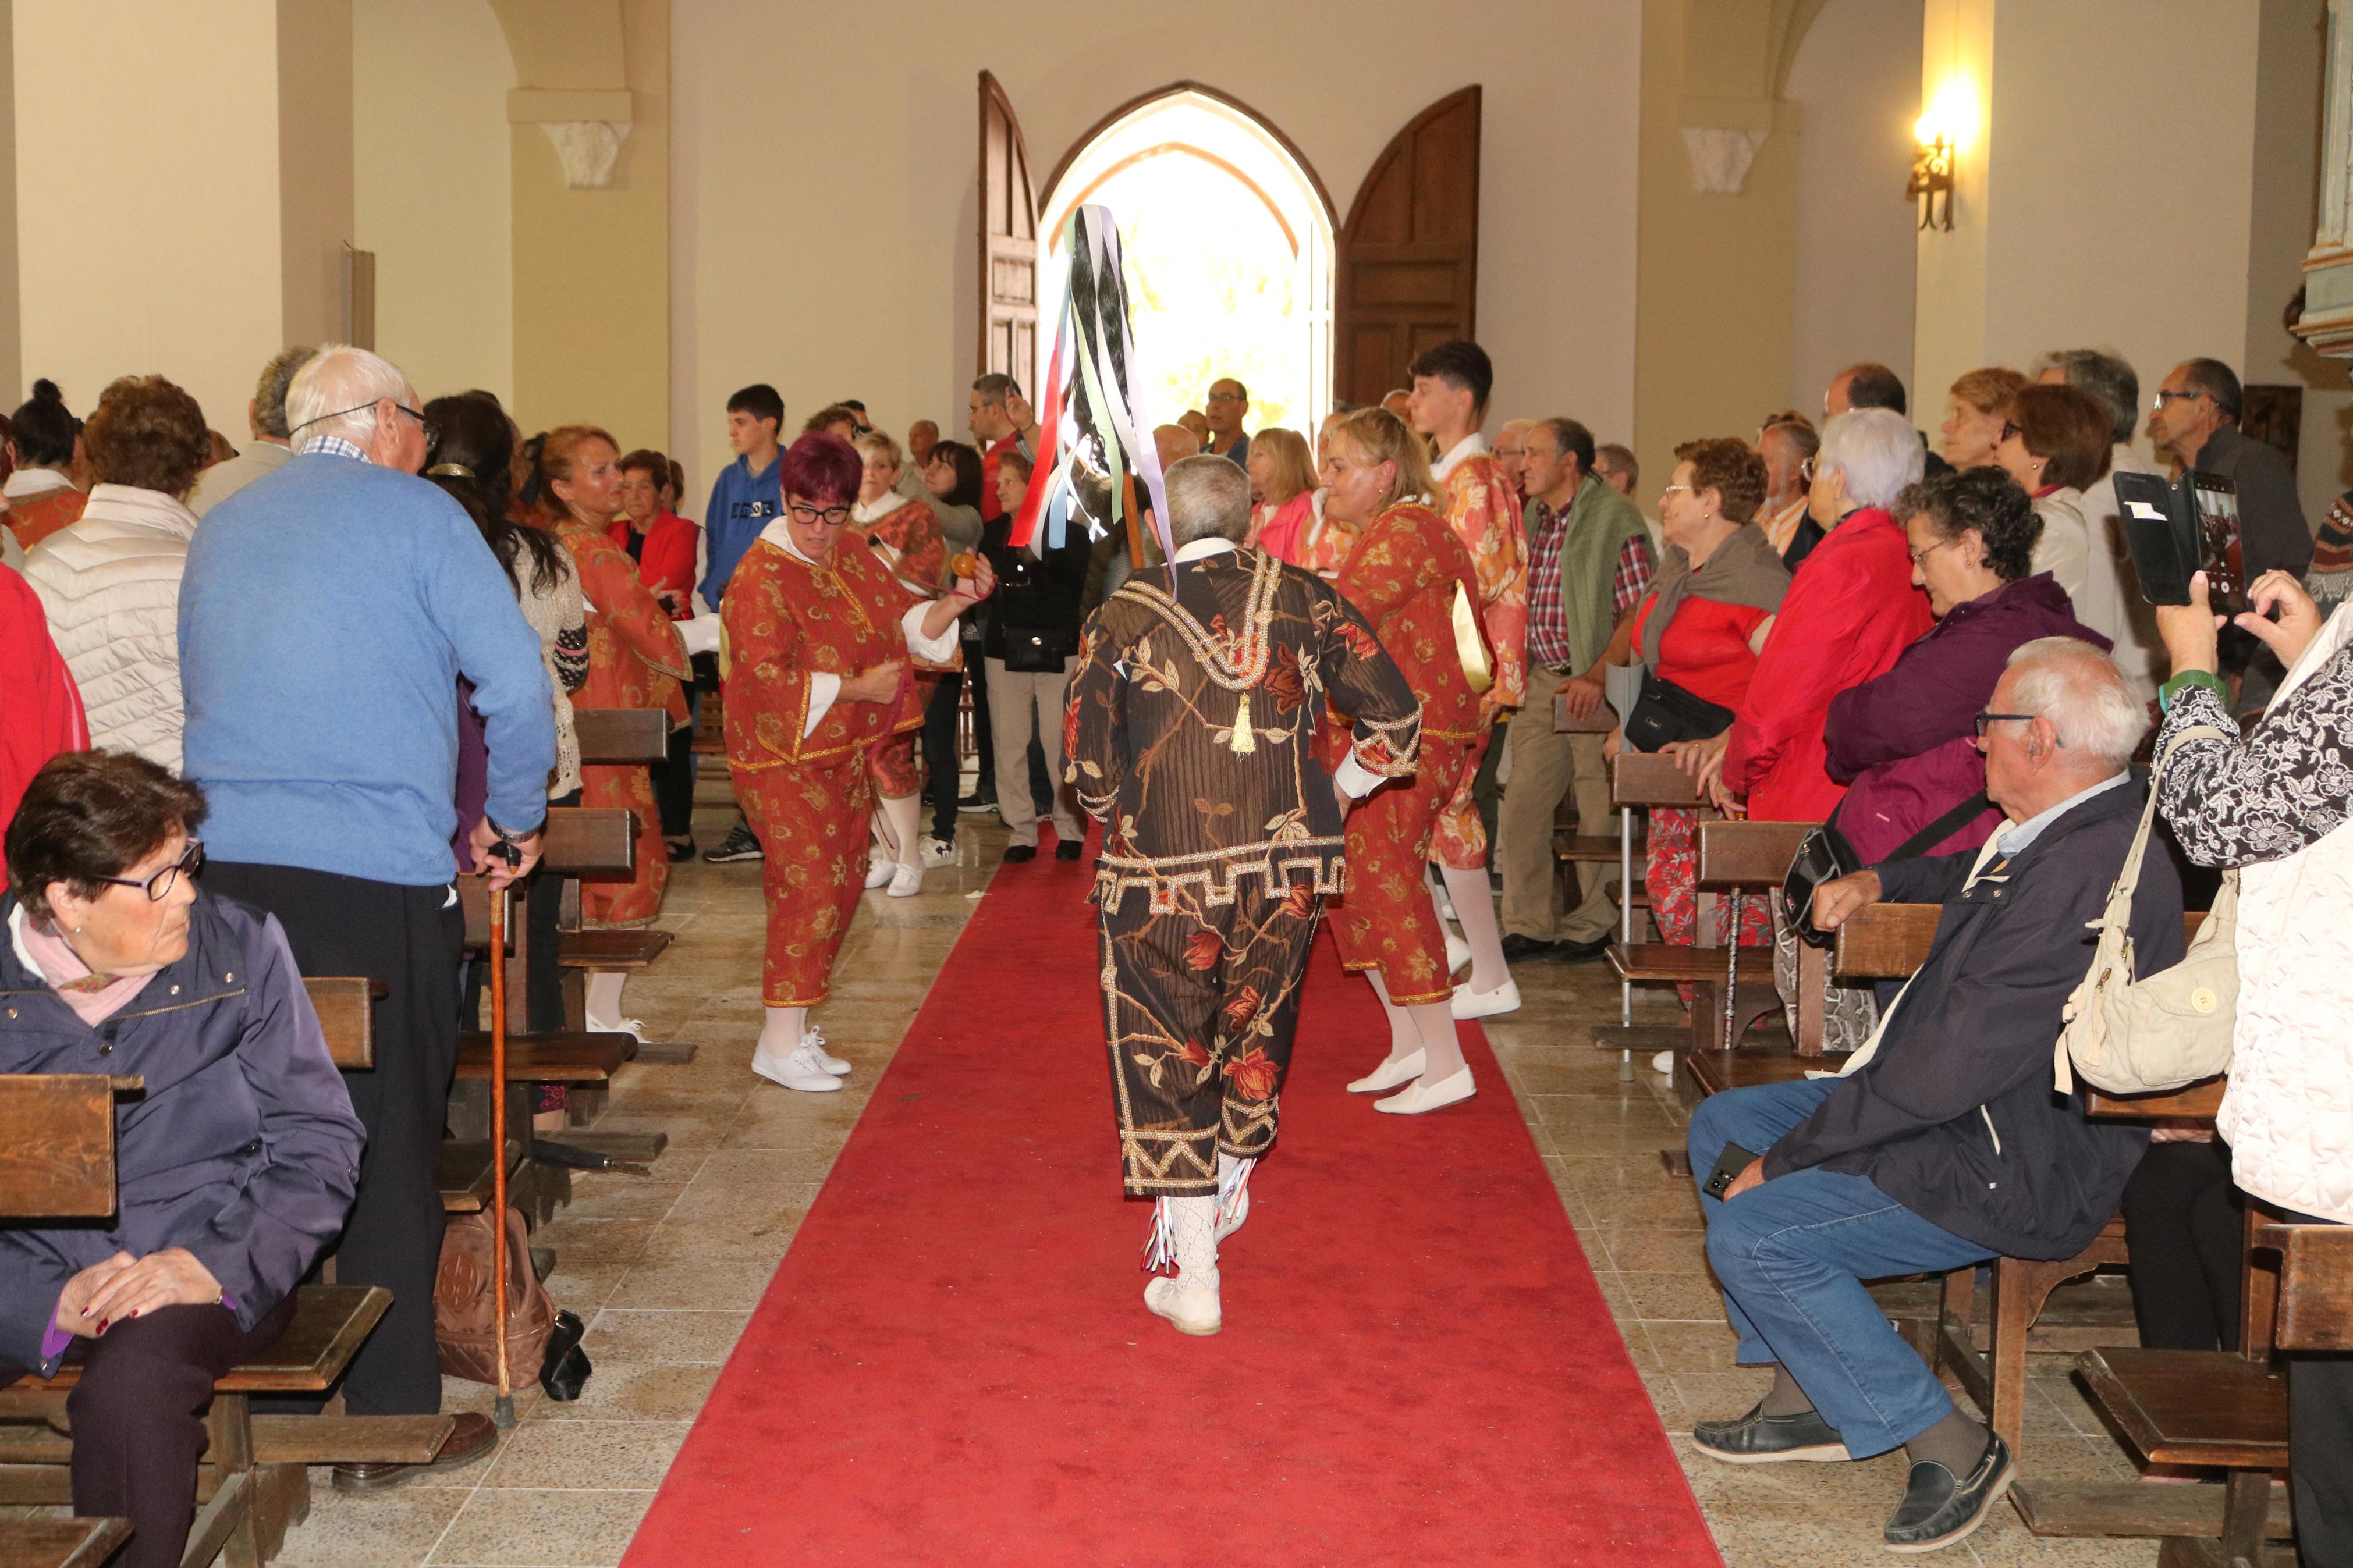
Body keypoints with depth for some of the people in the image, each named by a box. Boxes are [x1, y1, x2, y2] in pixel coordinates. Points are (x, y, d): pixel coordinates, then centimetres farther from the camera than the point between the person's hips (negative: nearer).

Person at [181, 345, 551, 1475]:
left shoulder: (220, 529, 18)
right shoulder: (414, 513, 1)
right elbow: (514, 683, -6)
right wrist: (511, 823, 7)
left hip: (222, 864, 5)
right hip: (378, 875, -5)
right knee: (388, 1146, 4)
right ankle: (389, 1418, 10)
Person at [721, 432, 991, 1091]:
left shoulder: (852, 560, 8)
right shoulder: (763, 576, -16)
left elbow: (906, 622, 12)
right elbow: (770, 677, -23)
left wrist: (956, 601, -7)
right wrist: (860, 687, -19)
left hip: (844, 754, 8)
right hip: (784, 759, -8)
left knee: (842, 886, 11)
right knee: (809, 888, -10)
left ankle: (797, 1029, 21)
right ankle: (780, 1045, -2)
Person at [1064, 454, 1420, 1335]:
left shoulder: (1122, 619, -5)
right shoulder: (1303, 600, 0)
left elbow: (1084, 761, -6)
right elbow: (1395, 715, -2)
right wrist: (1335, 793, 13)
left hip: (1163, 873, -3)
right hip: (1287, 865, 3)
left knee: (1169, 1060, 7)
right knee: (1254, 1038, 22)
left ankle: (1192, 1280, 9)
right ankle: (1226, 1195, 44)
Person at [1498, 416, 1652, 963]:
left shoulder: (1615, 519, -10)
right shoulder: (1532, 520, 13)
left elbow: (1637, 614, -14)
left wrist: (1599, 676, -23)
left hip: (1594, 689, -7)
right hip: (1541, 681, 7)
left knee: (1599, 811, 1)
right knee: (1522, 806, 5)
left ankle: (1590, 924, 13)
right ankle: (1528, 925, 13)